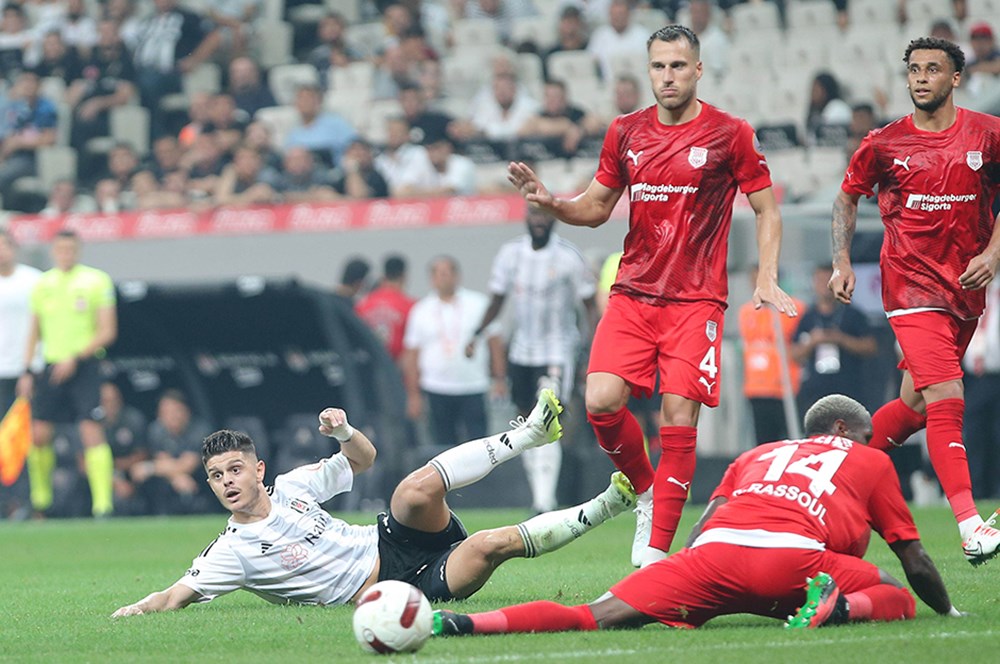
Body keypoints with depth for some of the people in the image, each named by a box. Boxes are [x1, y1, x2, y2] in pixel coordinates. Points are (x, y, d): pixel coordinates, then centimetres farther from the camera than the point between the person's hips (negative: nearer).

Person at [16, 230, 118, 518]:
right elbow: (34, 332, 18)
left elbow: (108, 332, -5)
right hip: (51, 368, 4)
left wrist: (76, 358, -14)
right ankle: (40, 499, 17)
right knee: (39, 434, 0)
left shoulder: (96, 281, -2)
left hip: (84, 366, -4)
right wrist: (26, 372, 9)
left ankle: (103, 503, -14)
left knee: (91, 431, -13)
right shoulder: (43, 284, 11)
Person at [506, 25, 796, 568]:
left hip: (695, 299, -3)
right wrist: (549, 202, -1)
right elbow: (597, 207, 19)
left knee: (678, 417, -10)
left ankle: (657, 549, -5)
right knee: (601, 401, -15)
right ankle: (645, 489, 13)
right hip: (633, 293, 3)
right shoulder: (625, 134, 9)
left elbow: (767, 210, 5)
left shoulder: (729, 134, -1)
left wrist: (766, 279, -8)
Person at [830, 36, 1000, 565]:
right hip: (912, 287, -4)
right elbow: (847, 198, 13)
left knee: (917, 406, 11)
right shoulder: (884, 144, -2)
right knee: (946, 399, -18)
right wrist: (842, 261, 2)